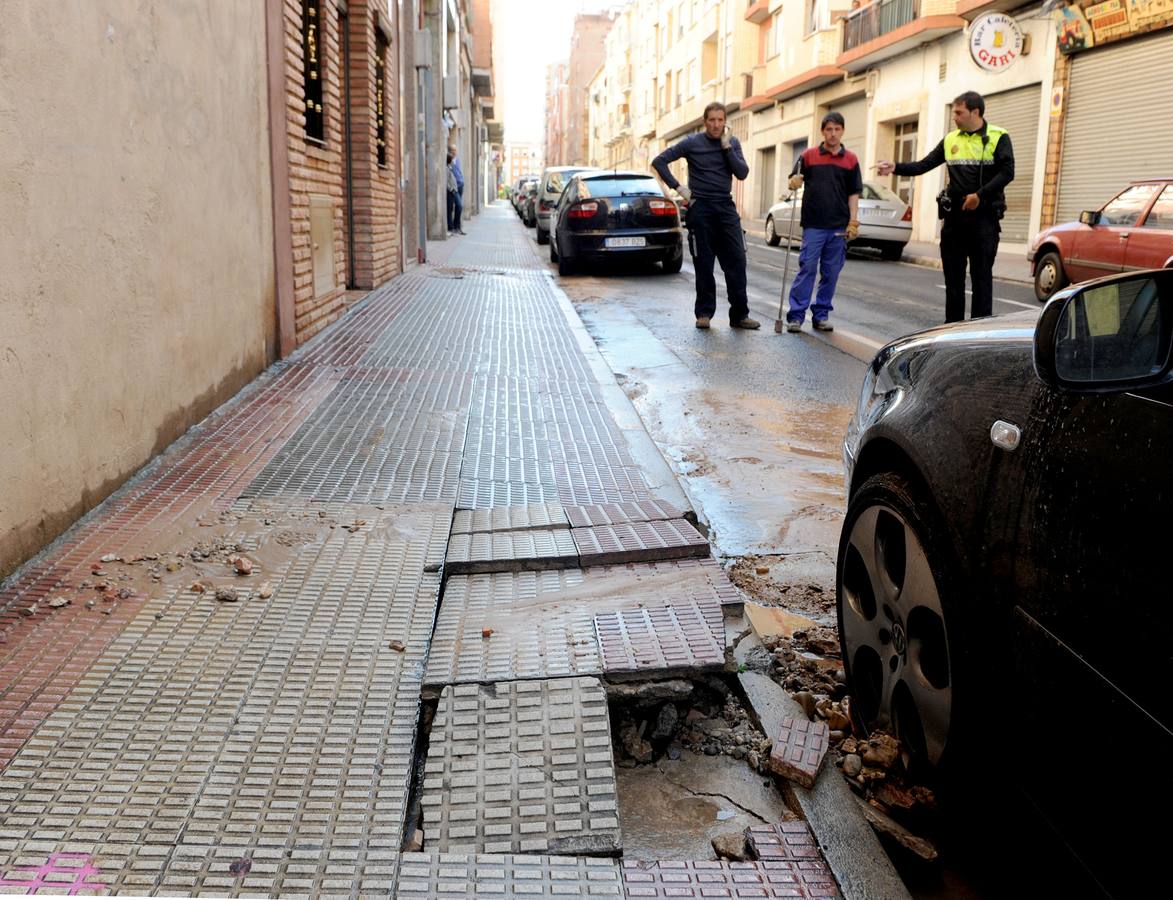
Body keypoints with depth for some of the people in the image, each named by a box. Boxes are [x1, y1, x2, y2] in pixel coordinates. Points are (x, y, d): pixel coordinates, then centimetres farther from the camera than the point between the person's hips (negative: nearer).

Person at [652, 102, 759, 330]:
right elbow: (659, 162, -1)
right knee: (704, 263, 1)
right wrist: (678, 187, -6)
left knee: (737, 260, -2)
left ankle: (739, 314, 3)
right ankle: (704, 313, 10)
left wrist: (726, 147, -10)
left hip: (726, 208, 3)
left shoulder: (732, 142, 8)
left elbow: (742, 173, -3)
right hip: (700, 208, -3)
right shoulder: (692, 143, 0)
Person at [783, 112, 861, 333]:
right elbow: (792, 183, 6)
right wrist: (794, 182, -18)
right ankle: (796, 315, -3)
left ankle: (821, 315, 15)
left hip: (839, 227, 2)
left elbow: (853, 193, 9)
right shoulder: (809, 156, 4)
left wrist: (853, 222, 1)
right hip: (813, 225, -2)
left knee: (831, 273, 6)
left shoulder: (851, 160, 9)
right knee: (807, 268, -6)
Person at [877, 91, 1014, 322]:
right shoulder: (951, 139, 12)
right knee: (953, 274, 8)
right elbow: (923, 165, 9)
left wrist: (980, 195, -19)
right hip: (954, 216, 5)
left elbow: (1007, 172, -11)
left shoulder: (998, 138, -2)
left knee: (982, 275, -1)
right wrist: (895, 167, -5)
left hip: (984, 216, -4)